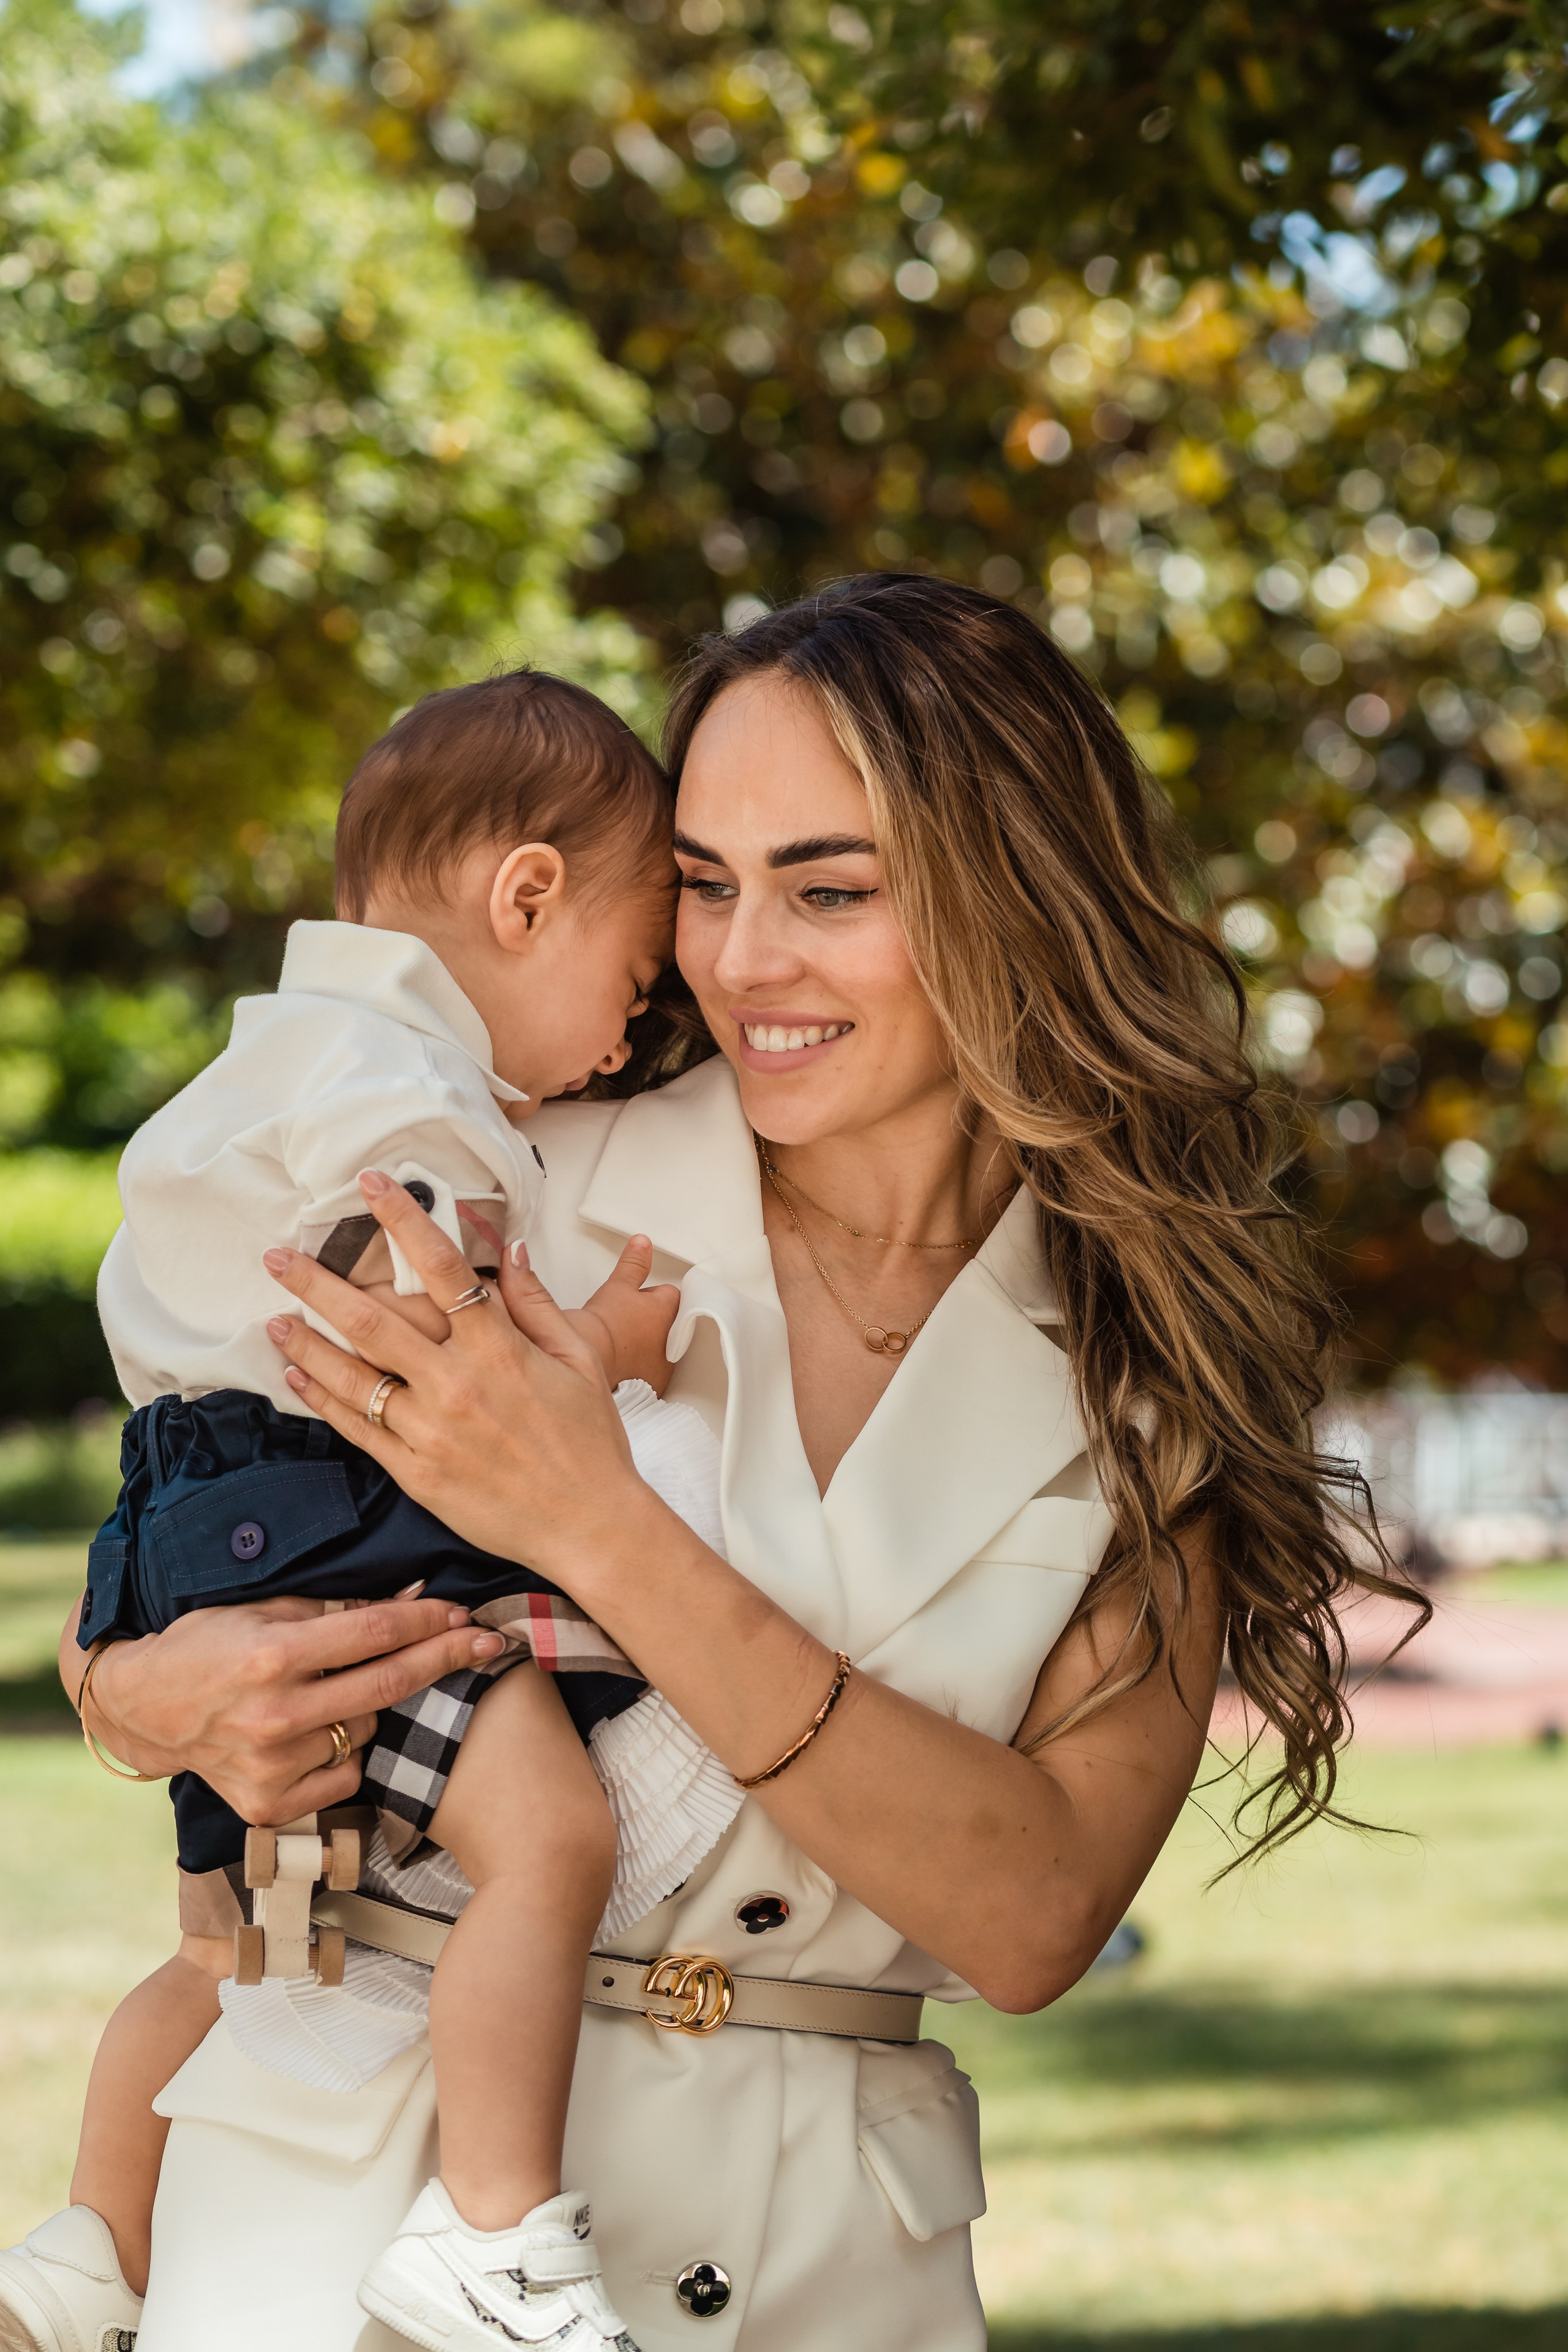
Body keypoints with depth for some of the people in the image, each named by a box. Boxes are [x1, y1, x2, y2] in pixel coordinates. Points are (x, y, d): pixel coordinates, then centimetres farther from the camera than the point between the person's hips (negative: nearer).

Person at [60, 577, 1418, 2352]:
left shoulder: (1150, 1368, -1)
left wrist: (602, 1534, -21)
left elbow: (1035, 1916, -13)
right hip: (361, 2179, 1)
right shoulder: (510, 1205, -4)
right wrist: (162, 1695, -17)